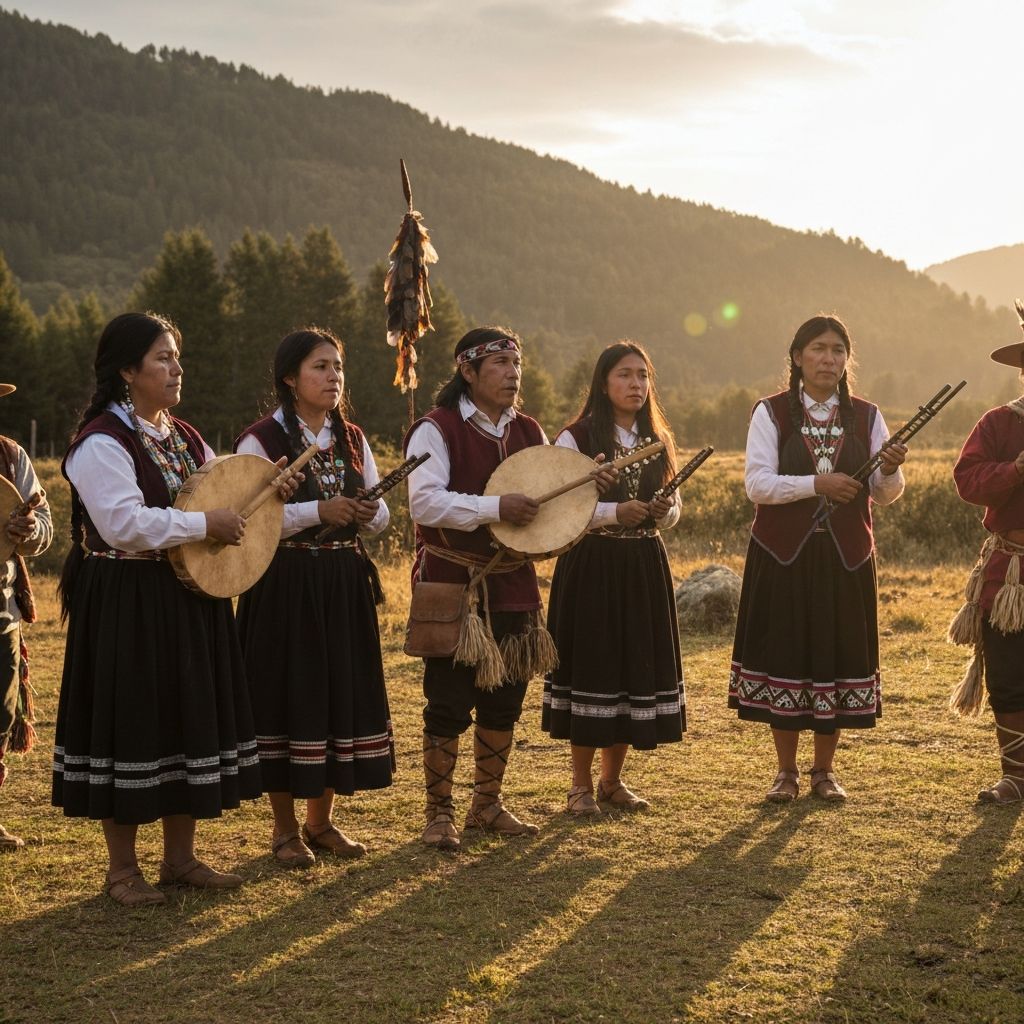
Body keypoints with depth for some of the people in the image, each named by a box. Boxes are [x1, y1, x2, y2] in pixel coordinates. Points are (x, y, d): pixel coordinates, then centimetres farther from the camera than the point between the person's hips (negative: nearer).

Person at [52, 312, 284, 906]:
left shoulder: (183, 436, 12)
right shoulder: (102, 442, -14)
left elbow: (221, 491, 19)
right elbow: (124, 523, -25)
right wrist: (206, 524, -21)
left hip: (189, 600, 8)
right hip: (126, 606, -8)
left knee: (191, 719, 11)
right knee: (131, 724, -1)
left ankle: (181, 857, 23)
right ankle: (123, 869, 12)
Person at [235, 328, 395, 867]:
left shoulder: (352, 438, 11)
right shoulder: (261, 440, -7)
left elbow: (380, 516, 12)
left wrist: (368, 513, -11)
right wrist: (319, 511, -23)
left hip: (344, 584, 6)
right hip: (285, 586, -5)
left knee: (344, 695, 8)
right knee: (289, 697, -1)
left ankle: (321, 820, 23)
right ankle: (285, 828, 13)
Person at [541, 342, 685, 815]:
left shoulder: (657, 440, 10)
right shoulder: (575, 438, -6)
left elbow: (673, 511, 14)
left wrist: (663, 512, -9)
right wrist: (614, 513, -22)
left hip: (644, 567, 5)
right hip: (591, 566, -5)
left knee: (637, 666, 8)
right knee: (591, 666, -3)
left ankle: (612, 780, 21)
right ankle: (581, 785, 10)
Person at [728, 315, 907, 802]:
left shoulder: (866, 416, 7)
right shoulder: (771, 413, 0)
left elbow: (885, 495, 3)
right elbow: (757, 484, -11)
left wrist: (890, 471, -19)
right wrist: (817, 483, -22)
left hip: (845, 557, 2)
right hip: (783, 555, -2)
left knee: (838, 656, 4)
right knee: (784, 654, 0)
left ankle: (824, 771, 18)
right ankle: (786, 771, 14)